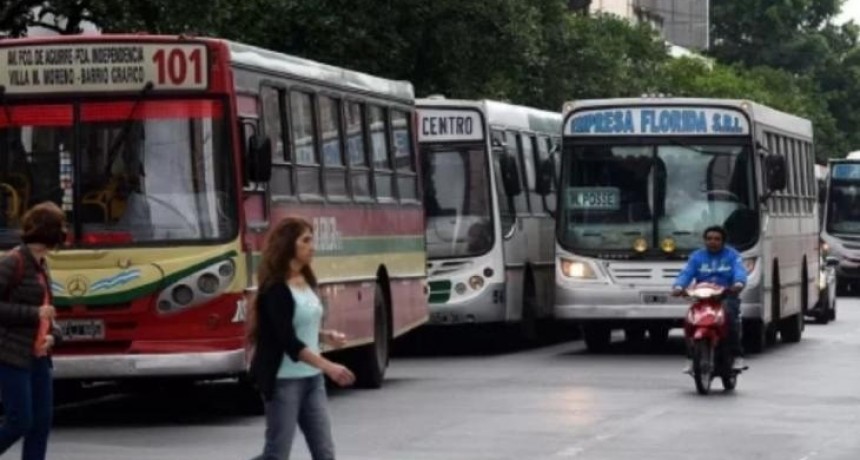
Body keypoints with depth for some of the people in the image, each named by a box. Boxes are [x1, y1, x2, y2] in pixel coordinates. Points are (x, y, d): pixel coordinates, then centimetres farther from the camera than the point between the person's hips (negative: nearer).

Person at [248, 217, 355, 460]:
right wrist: (328, 366, -30)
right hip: (284, 381, -8)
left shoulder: (306, 282, 9)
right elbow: (288, 340, -23)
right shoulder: (276, 290, -16)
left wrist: (325, 335, 2)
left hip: (312, 379, 8)